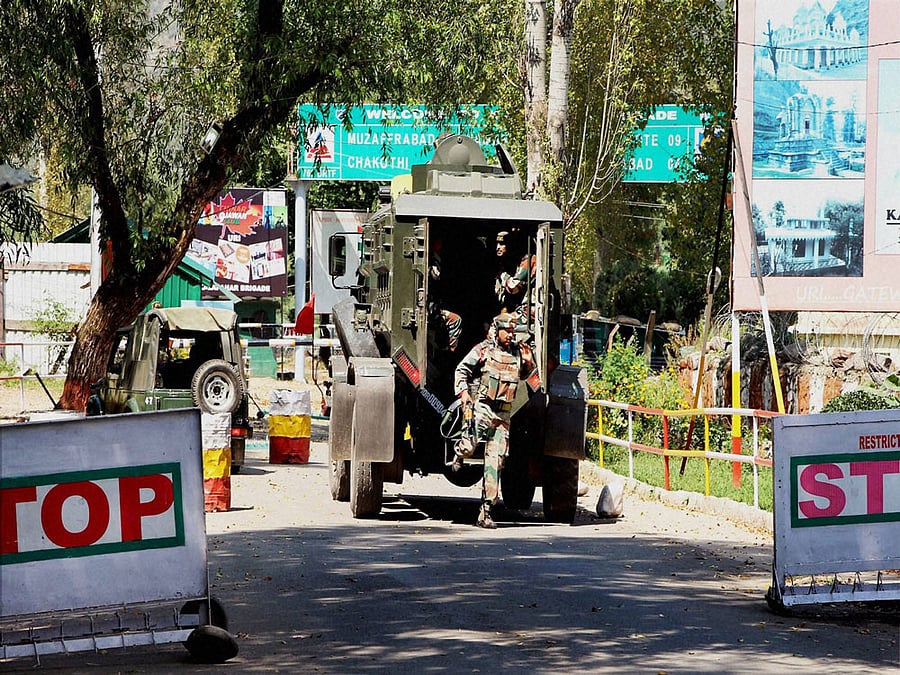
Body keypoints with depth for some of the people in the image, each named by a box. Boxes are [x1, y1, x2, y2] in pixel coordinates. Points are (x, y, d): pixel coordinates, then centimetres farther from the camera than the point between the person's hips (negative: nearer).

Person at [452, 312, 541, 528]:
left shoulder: (517, 352, 13)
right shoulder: (484, 349, 0)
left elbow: (525, 376, 29)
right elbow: (461, 370, 3)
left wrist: (528, 362, 9)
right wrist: (463, 392, -12)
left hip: (503, 414, 4)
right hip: (482, 407, -4)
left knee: (495, 460, 0)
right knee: (470, 446, -22)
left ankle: (486, 511, 0)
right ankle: (460, 452, 20)